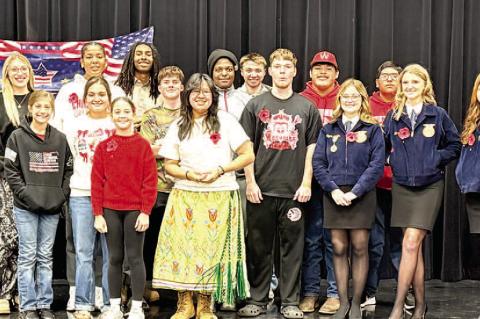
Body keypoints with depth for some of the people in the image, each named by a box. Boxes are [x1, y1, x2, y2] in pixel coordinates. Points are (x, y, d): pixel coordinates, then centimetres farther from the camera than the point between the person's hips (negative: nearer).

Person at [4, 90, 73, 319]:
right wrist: (26, 194, -13)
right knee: (28, 256, 1)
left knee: (46, 257, 8)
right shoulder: (17, 137, -1)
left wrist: (62, 194, -2)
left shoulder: (60, 139, 8)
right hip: (26, 207, -3)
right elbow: (10, 170, -4)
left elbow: (68, 169, 11)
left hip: (52, 207, 3)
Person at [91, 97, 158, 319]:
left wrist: (145, 212, -8)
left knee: (135, 258, 2)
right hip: (110, 211, 2)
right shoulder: (103, 146, 5)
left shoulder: (143, 145, 0)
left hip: (135, 210, -2)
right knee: (114, 258, 8)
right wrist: (98, 214, -2)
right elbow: (97, 181, 4)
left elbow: (150, 180, -3)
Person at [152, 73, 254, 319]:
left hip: (220, 197, -2)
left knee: (212, 249, -2)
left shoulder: (225, 121, 3)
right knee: (183, 247, -4)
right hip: (185, 197, 2)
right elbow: (169, 165, 9)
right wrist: (189, 174, -10)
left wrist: (221, 170, -12)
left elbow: (248, 155, 0)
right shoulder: (178, 126, 10)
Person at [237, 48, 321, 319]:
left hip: (294, 190, 0)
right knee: (259, 247, 6)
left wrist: (306, 183, -2)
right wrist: (250, 182, -3)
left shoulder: (307, 107, 7)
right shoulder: (256, 105, 6)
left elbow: (312, 148, 6)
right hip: (261, 189, 0)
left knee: (292, 247, 4)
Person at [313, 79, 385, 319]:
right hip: (334, 195, 2)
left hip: (361, 195, -2)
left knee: (359, 248, -2)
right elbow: (318, 163, 5)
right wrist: (333, 190, -9)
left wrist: (354, 192, -13)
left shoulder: (372, 130, 4)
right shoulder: (329, 130, 12)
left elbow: (377, 164, -5)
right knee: (339, 249, 2)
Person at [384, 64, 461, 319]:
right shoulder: (393, 116, 7)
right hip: (401, 186, 3)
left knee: (411, 244, -13)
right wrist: (392, 160, -3)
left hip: (429, 186, -3)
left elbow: (455, 146, 6)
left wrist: (435, 158, -7)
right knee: (414, 247, 7)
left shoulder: (438, 115, 1)